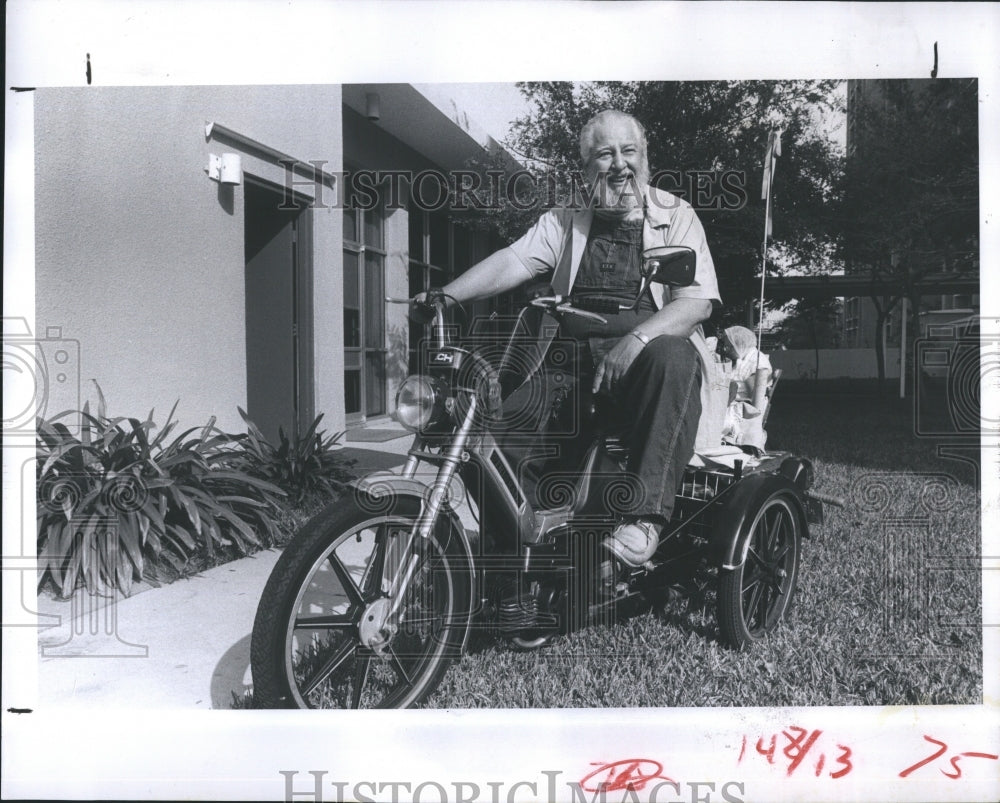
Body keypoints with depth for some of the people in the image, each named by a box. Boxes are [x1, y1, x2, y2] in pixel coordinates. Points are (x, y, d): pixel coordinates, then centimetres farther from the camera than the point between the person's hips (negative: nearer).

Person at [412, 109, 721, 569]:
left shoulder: (674, 215, 9)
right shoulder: (563, 222, 18)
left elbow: (698, 301, -5)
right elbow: (511, 262, 1)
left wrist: (636, 340, -23)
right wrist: (446, 295, -17)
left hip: (649, 350, -3)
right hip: (577, 360, 3)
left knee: (671, 356, -38)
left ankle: (646, 514, -38)